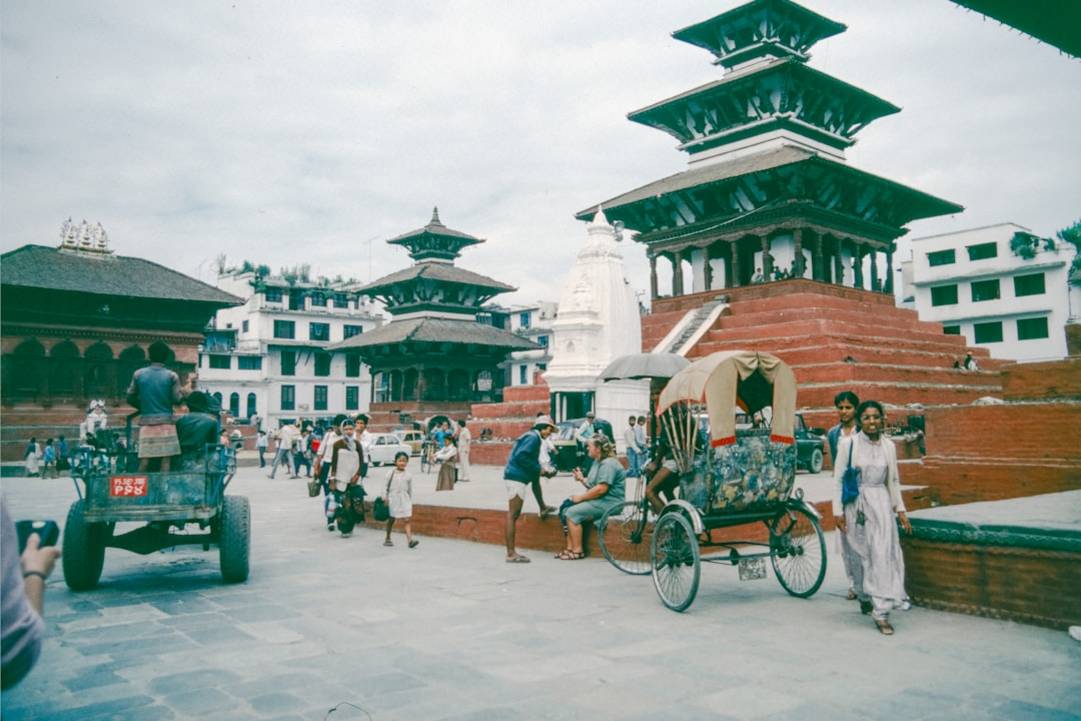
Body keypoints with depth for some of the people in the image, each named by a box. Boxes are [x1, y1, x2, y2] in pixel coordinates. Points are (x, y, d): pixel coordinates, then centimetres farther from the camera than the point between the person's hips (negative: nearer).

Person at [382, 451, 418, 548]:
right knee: (391, 519, 13)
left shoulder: (408, 475, 1)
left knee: (408, 519, -10)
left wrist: (410, 501, 11)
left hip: (405, 500, 0)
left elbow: (410, 490, 9)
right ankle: (387, 539, 28)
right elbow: (386, 487, 3)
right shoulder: (391, 474, -1)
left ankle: (410, 539, -18)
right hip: (393, 499, 0)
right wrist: (385, 498, 0)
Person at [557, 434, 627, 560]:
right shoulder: (597, 462, 17)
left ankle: (578, 551, -11)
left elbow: (601, 489, -25)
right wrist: (582, 479, 2)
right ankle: (570, 548, 0)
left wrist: (580, 497, -16)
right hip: (598, 501, 11)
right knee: (566, 511, 3)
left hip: (609, 503, -11)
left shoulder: (608, 464, -16)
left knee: (572, 513, -18)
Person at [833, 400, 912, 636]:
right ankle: (864, 596, 32)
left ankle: (881, 612, 2)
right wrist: (838, 511, -6)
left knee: (883, 554, -4)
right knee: (861, 555, 7)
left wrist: (900, 510, 12)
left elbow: (894, 480, 15)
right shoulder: (848, 444, -6)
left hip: (881, 504, 2)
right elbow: (838, 479, -4)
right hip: (855, 504, -2)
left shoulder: (889, 446, 5)